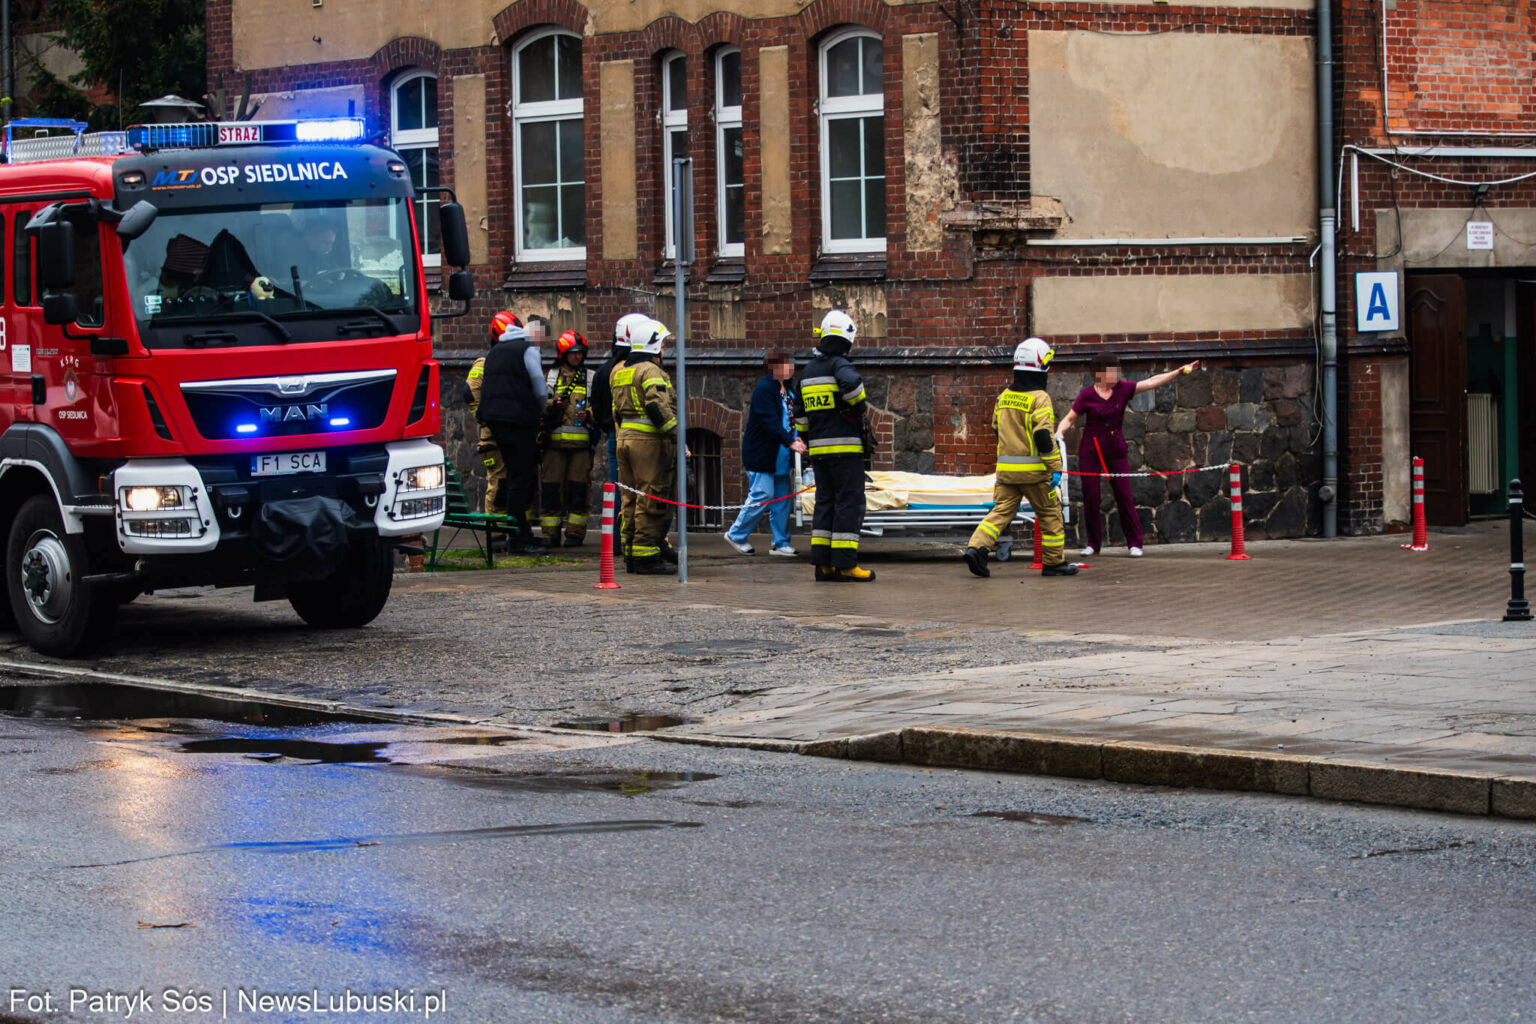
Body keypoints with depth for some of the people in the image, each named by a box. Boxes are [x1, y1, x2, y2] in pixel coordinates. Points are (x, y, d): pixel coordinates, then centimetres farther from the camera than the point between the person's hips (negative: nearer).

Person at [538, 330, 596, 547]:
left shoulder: (590, 378, 13)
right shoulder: (550, 376, 13)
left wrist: (588, 415, -8)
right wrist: (552, 406, -10)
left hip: (581, 440, 0)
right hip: (555, 438, 0)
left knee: (578, 487, -2)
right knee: (551, 487, -3)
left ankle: (575, 533, 4)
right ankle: (550, 533, 3)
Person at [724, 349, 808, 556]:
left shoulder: (785, 391, 13)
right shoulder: (764, 389, -15)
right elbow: (770, 422, -24)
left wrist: (796, 438, 1)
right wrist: (790, 442, -31)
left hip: (780, 458, 9)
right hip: (761, 455, -9)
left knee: (782, 499, 8)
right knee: (762, 496, -8)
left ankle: (781, 543, 13)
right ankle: (736, 535, 7)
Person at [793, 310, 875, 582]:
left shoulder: (808, 371, 14)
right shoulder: (839, 364, -9)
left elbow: (800, 414, 18)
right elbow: (851, 383, -32)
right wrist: (861, 407, -13)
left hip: (819, 448, 7)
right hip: (845, 446, -7)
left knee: (825, 502, 11)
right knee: (849, 502, -5)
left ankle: (822, 563, 7)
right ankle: (845, 564, -9)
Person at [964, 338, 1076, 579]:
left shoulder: (1004, 396, 9)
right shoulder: (1039, 398, -12)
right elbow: (1043, 436, -18)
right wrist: (1055, 468, -15)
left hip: (1006, 468, 6)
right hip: (1033, 468, -6)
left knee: (1002, 511, 5)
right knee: (1050, 513, 8)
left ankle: (976, 547, -15)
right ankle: (1054, 562, 14)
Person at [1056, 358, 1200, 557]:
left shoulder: (1123, 389, 0)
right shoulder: (1087, 395, -7)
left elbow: (1151, 382, -3)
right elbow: (1069, 419, -2)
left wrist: (1179, 372, -10)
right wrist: (1059, 432, -22)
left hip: (1116, 451, 2)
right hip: (1090, 452, -2)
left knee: (1124, 496, -3)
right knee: (1091, 498, 0)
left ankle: (1135, 543, 2)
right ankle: (1094, 544, 14)